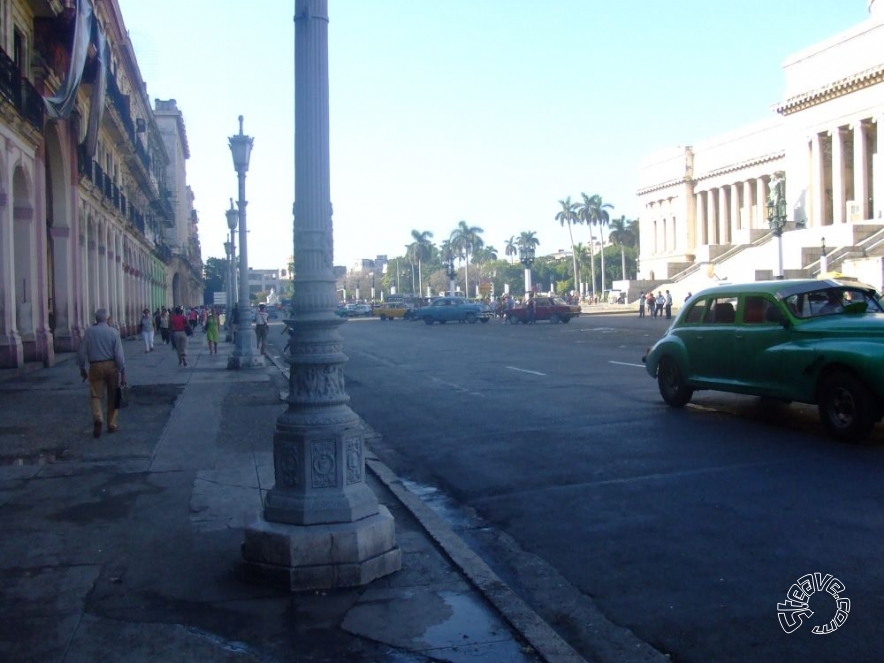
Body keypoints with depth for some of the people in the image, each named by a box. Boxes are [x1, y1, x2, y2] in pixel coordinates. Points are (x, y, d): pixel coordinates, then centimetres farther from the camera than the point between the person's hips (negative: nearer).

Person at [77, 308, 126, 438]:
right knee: (113, 396, 12)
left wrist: (82, 368, 12)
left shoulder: (89, 332, -2)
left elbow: (81, 351, 0)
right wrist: (123, 371, -4)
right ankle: (112, 425, 18)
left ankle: (98, 418, -20)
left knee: (95, 395, 5)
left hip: (95, 367, 0)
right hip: (111, 365, 0)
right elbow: (119, 354, -9)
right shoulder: (113, 332, -5)